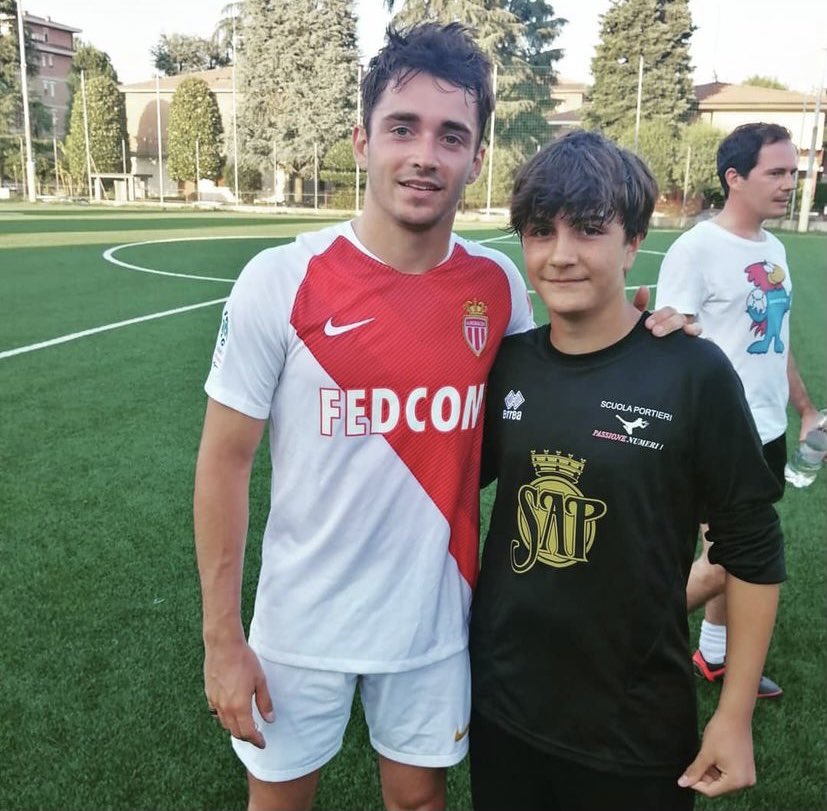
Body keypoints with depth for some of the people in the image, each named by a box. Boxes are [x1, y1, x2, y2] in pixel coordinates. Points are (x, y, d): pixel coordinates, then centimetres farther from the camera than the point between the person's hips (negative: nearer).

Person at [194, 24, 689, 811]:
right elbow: (224, 462, -10)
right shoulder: (278, 281, -16)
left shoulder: (498, 283, -6)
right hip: (302, 624, -1)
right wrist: (221, 636, -8)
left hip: (435, 620, 2)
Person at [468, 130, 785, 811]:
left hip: (635, 729, -3)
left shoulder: (693, 373, -15)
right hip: (500, 702, 4)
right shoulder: (508, 362, -5)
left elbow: (753, 553, -8)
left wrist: (735, 715, -7)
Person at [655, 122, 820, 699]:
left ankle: (714, 656, 34)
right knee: (721, 561, -2)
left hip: (768, 431, 8)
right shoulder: (696, 249, -15)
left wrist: (806, 410, 21)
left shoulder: (774, 249, 10)